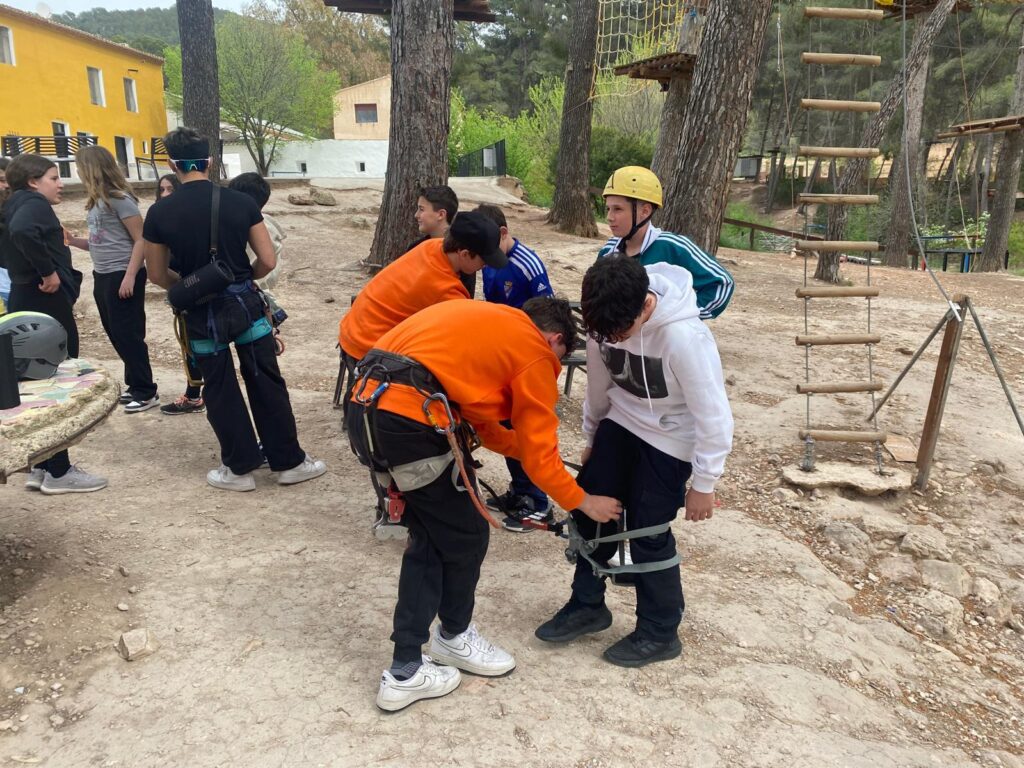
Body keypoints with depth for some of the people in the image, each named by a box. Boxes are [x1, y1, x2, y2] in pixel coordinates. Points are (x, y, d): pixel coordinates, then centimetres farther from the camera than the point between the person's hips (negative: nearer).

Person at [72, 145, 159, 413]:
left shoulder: (119, 199, -13)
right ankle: (136, 385, 24)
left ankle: (146, 392, 5)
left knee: (128, 335, -4)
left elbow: (141, 240, -15)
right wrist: (71, 240, 4)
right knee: (116, 335, 13)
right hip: (102, 276, 9)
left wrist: (130, 276, -20)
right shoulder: (95, 201, 12)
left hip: (122, 276, -9)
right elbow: (100, 243, 15)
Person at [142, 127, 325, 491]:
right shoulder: (240, 201, -5)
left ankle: (239, 468, 21)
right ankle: (289, 462, 17)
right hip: (245, 303, 1)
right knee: (267, 384, 10)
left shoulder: (160, 212, -6)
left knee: (220, 391, 12)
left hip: (202, 313, 0)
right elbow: (267, 260, -4)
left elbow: (158, 275, 4)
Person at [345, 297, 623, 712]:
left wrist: (526, 446, 37)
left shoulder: (486, 323, 25)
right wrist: (584, 501, 20)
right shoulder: (534, 353, 2)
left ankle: (406, 670, 23)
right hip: (408, 420, -9)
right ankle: (454, 636, 38)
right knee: (467, 537, 14)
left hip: (366, 408, 9)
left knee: (429, 538, 19)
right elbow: (539, 458, 5)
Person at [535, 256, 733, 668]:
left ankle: (660, 632, 20)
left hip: (669, 439, -6)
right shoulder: (606, 322, -15)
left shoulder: (684, 337, -33)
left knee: (647, 533, -2)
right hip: (621, 425, 6)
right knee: (589, 510, 9)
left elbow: (713, 415, -24)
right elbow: (598, 383, 3)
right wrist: (591, 438, 14)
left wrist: (703, 483, -16)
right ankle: (587, 605, 31)